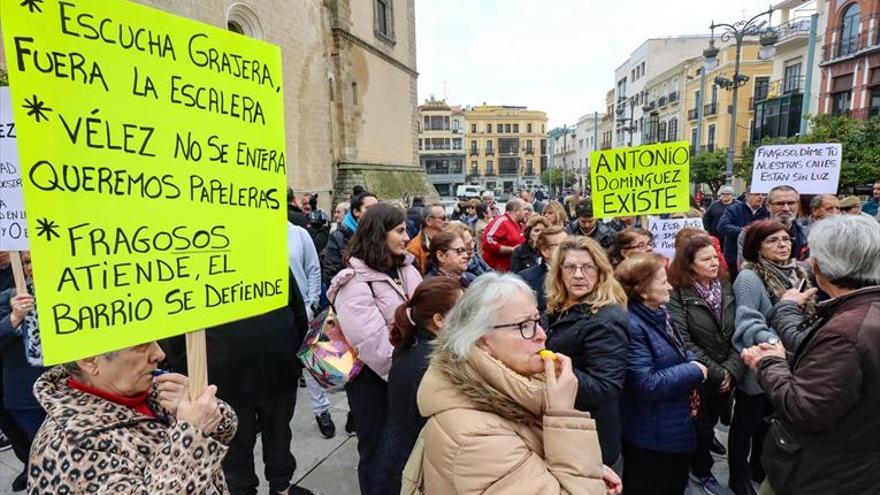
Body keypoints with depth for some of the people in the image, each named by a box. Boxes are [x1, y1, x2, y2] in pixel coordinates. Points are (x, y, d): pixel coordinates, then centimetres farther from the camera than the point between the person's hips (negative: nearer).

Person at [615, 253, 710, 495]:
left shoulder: (660, 314, 4)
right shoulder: (631, 325, -27)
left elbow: (678, 354, 17)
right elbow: (646, 384, -30)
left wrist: (693, 362, -6)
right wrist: (694, 372, -19)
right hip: (651, 438, -9)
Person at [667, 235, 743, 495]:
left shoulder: (726, 287, 1)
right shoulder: (677, 295, -17)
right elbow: (684, 343, -20)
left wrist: (732, 369, -12)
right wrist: (716, 372, -16)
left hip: (725, 377, 5)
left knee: (711, 423, 19)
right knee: (701, 428, 11)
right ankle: (702, 471, 38)